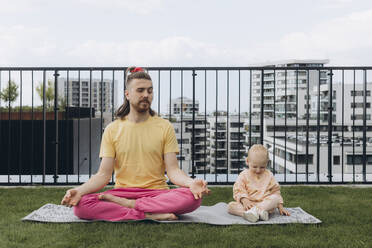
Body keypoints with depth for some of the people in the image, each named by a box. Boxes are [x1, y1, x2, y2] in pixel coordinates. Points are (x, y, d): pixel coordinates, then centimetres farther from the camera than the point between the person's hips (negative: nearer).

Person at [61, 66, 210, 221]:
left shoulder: (164, 127, 6)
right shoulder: (112, 130, 7)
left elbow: (173, 170, -1)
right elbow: (104, 174, 0)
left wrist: (191, 183, -23)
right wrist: (80, 190, -19)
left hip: (157, 192, 0)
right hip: (122, 190, 0)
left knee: (193, 197, -32)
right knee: (80, 205, -28)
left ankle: (125, 204, -22)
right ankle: (149, 215, -26)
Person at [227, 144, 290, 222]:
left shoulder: (268, 175, 10)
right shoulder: (244, 175, 4)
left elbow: (276, 191, 14)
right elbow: (238, 190, -4)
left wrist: (280, 207, 5)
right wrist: (244, 200, -23)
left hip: (265, 203, 1)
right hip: (248, 203, -1)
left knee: (275, 198, -27)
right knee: (230, 206, -26)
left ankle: (256, 210, -44)